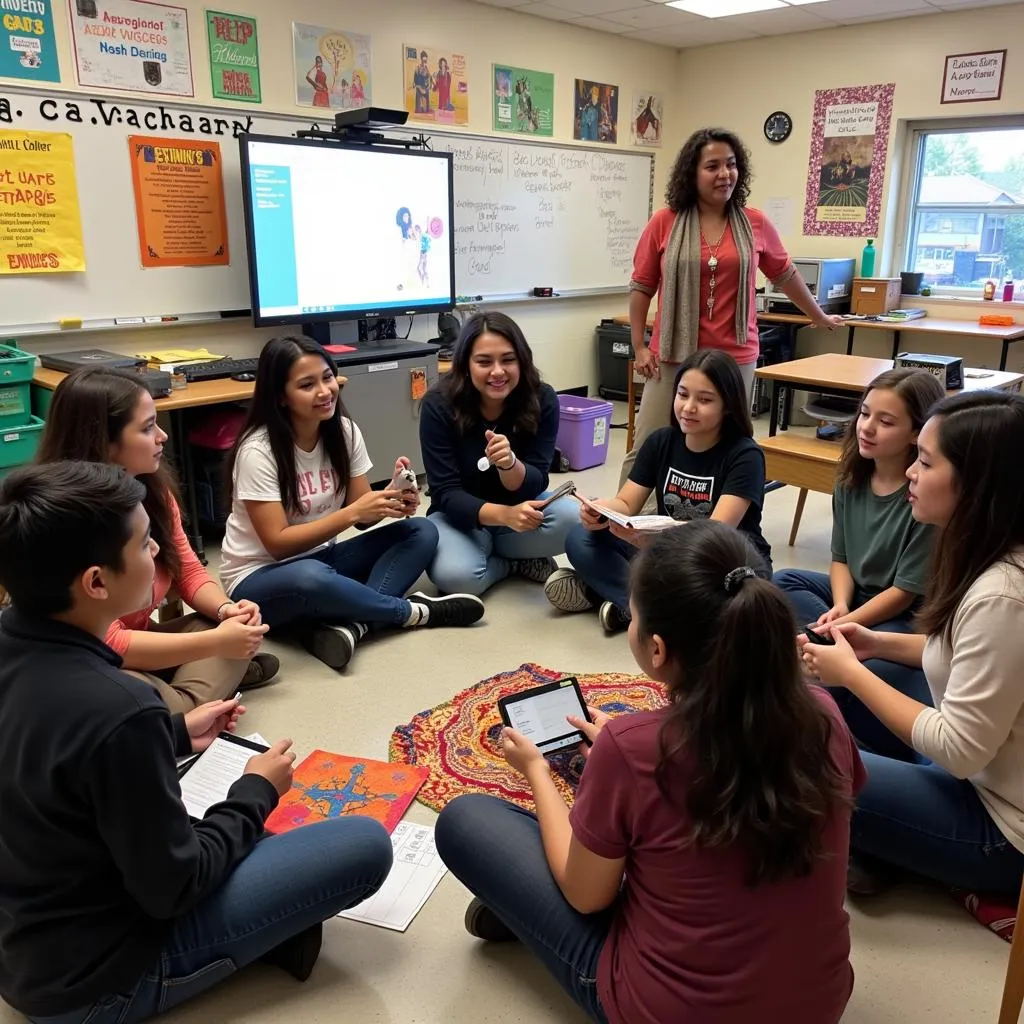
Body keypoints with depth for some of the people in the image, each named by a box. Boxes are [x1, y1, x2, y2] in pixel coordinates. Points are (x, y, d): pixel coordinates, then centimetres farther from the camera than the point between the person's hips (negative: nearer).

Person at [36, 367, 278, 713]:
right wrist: (216, 643, -31)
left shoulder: (153, 488, -7)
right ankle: (219, 676, -6)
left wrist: (226, 608, -18)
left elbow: (188, 571, 4)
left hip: (134, 644, 7)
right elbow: (106, 643, -29)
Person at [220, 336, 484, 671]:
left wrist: (392, 501, -26)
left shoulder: (344, 430, -4)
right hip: (261, 579, -6)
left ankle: (348, 624, -31)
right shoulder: (257, 451, -20)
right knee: (310, 578, -42)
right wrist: (352, 513, -30)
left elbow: (362, 514, -4)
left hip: (321, 558, 6)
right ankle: (413, 611, -17)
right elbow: (278, 543, -23)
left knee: (422, 532, -12)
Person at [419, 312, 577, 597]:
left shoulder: (542, 400, -15)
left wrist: (509, 463, -40)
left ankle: (494, 554, -3)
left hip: (520, 507, 2)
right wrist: (504, 514, -40)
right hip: (460, 516, -1)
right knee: (455, 575, -33)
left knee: (572, 519, -30)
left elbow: (533, 486, -16)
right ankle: (517, 562, -2)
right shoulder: (439, 405, -20)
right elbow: (446, 494, -22)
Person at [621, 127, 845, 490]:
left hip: (735, 358, 2)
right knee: (646, 449, -1)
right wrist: (639, 347, 1)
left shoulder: (756, 224, 5)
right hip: (674, 356, -1)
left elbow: (786, 276, 20)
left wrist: (819, 317, 29)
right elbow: (641, 288, 5)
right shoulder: (664, 222, -1)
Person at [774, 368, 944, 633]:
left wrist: (840, 625, -22)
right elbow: (841, 558, 4)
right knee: (781, 582, -9)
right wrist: (840, 606, -15)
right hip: (856, 593, 7)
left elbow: (904, 592, -18)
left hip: (908, 616, -7)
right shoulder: (852, 477, -2)